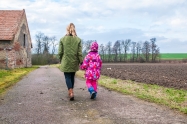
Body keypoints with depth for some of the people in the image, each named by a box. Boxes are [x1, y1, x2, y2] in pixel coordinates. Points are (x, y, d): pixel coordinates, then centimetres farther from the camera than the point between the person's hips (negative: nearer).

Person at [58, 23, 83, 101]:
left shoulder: (62, 39, -4)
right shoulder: (78, 39, -3)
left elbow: (60, 52, -2)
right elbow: (79, 53, -5)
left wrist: (61, 61, 11)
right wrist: (81, 62, 1)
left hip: (66, 62, -2)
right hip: (74, 62, 2)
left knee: (67, 77, 4)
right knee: (72, 77, 16)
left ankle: (71, 93, -13)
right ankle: (70, 92, 27)